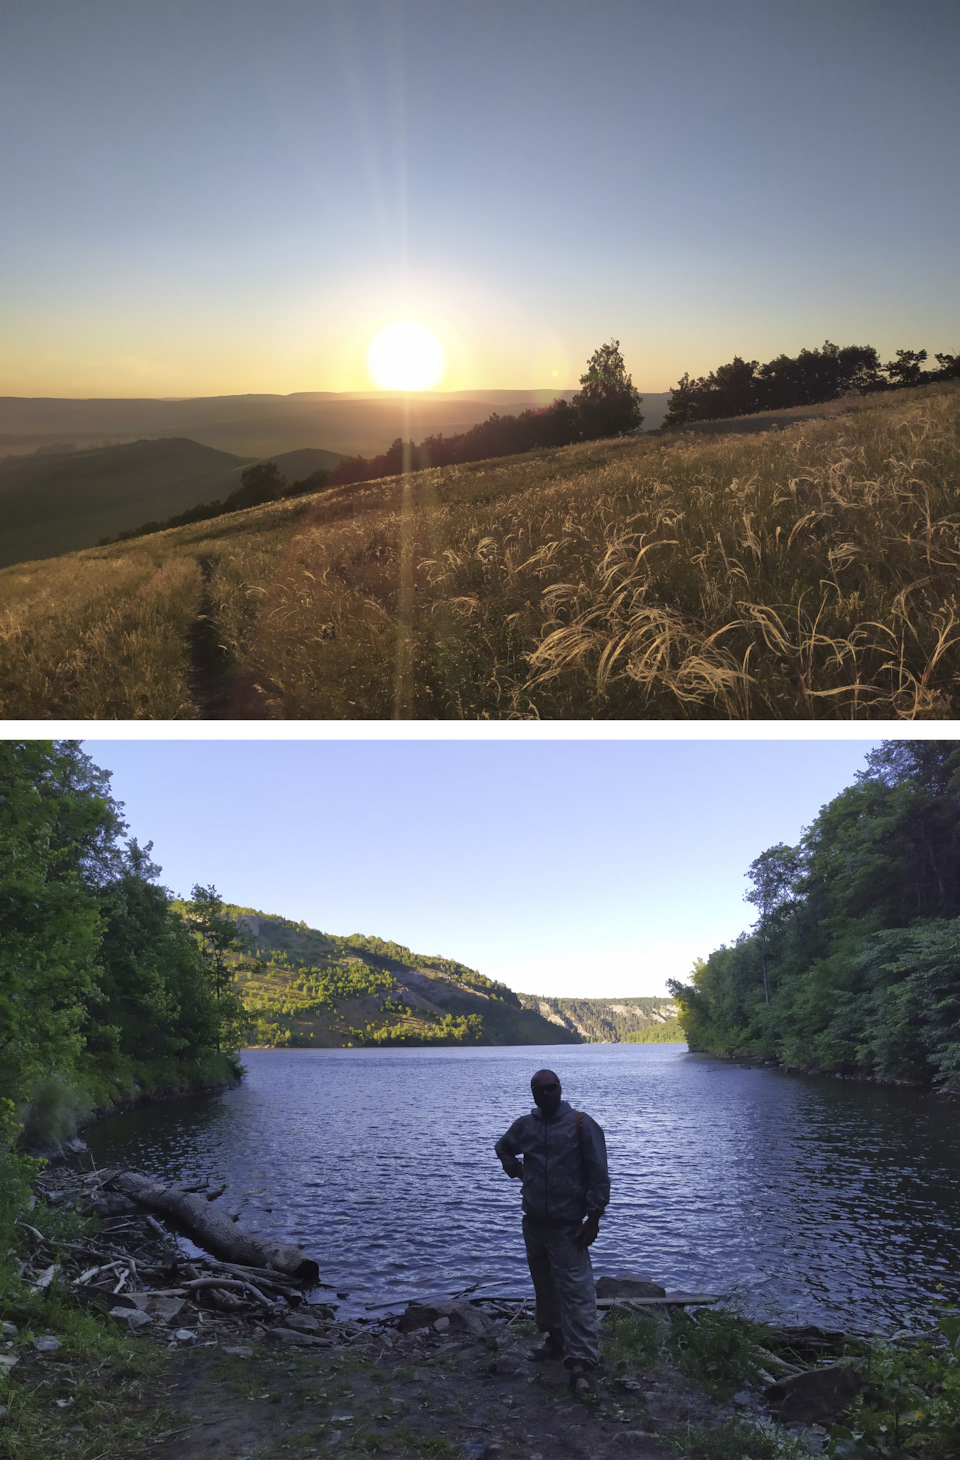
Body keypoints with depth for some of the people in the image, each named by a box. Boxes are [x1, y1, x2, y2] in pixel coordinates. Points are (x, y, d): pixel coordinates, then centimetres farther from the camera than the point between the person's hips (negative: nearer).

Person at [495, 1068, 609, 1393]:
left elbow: (598, 1173, -10)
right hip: (533, 1222, 6)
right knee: (545, 1287, 17)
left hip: (567, 1226, -5)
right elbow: (503, 1149, 27)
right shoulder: (524, 1126, 5)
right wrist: (520, 1173, 11)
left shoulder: (581, 1124, -9)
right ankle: (556, 1340, 32)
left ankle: (581, 1361, -9)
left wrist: (594, 1217, -13)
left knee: (576, 1292, -9)